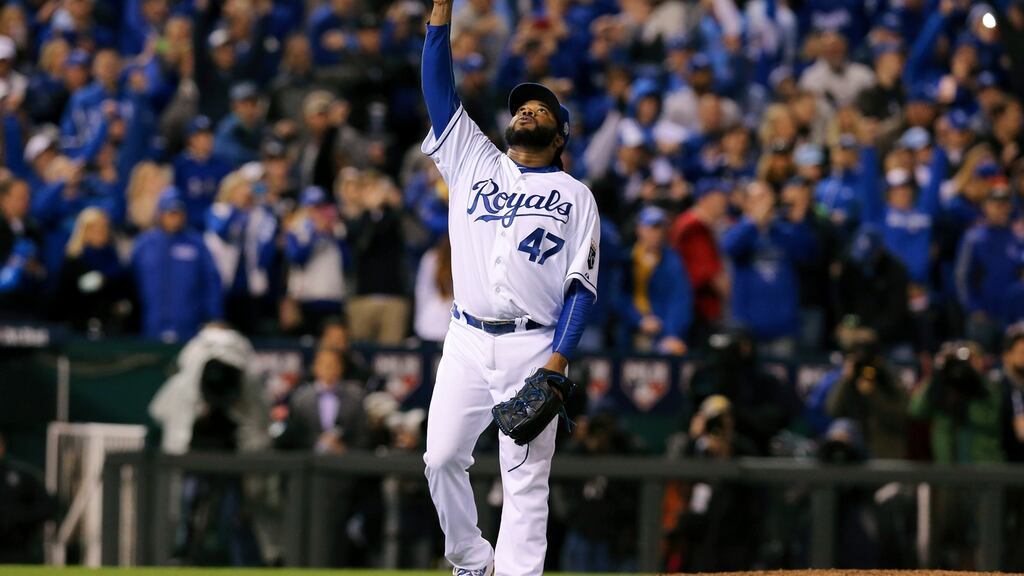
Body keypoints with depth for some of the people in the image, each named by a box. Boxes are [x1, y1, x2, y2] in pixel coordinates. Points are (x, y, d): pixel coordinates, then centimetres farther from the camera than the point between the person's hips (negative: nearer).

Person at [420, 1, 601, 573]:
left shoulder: (576, 196, 8)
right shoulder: (474, 163, 16)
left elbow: (582, 286, 0)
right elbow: (439, 87, 9)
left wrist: (558, 362, -13)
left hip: (534, 348, -3)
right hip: (467, 341, 3)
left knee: (526, 478, -5)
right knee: (443, 457, -4)